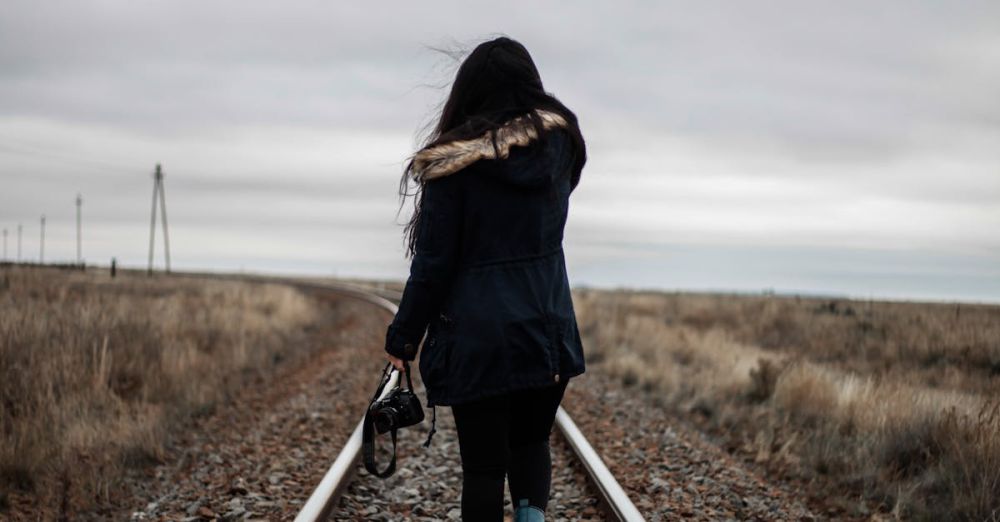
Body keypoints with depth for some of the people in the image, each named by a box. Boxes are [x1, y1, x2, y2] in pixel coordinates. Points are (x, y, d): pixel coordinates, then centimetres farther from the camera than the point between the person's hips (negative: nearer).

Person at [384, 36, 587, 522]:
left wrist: (402, 338, 0)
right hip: (547, 331, 4)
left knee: (484, 466, 6)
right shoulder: (560, 141, 0)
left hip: (477, 338, -4)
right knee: (531, 443, 22)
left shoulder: (454, 160, -10)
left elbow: (432, 262, -10)